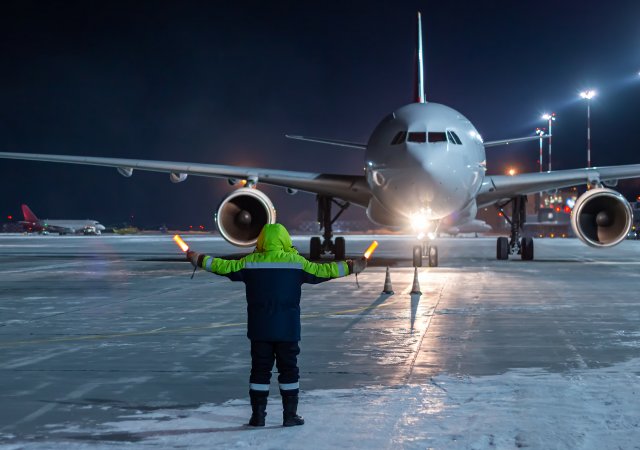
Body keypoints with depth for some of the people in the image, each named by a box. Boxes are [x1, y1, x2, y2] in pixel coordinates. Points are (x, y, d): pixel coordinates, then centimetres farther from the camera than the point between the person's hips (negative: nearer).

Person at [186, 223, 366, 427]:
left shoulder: (250, 262, -1)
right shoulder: (296, 262, -5)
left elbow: (224, 266, 7)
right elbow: (322, 271, -1)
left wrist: (199, 260, 22)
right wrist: (350, 267, 10)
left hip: (259, 330, 1)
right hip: (288, 330, -1)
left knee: (260, 371, 9)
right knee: (288, 370, 7)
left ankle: (258, 415, 10)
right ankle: (290, 415, 8)